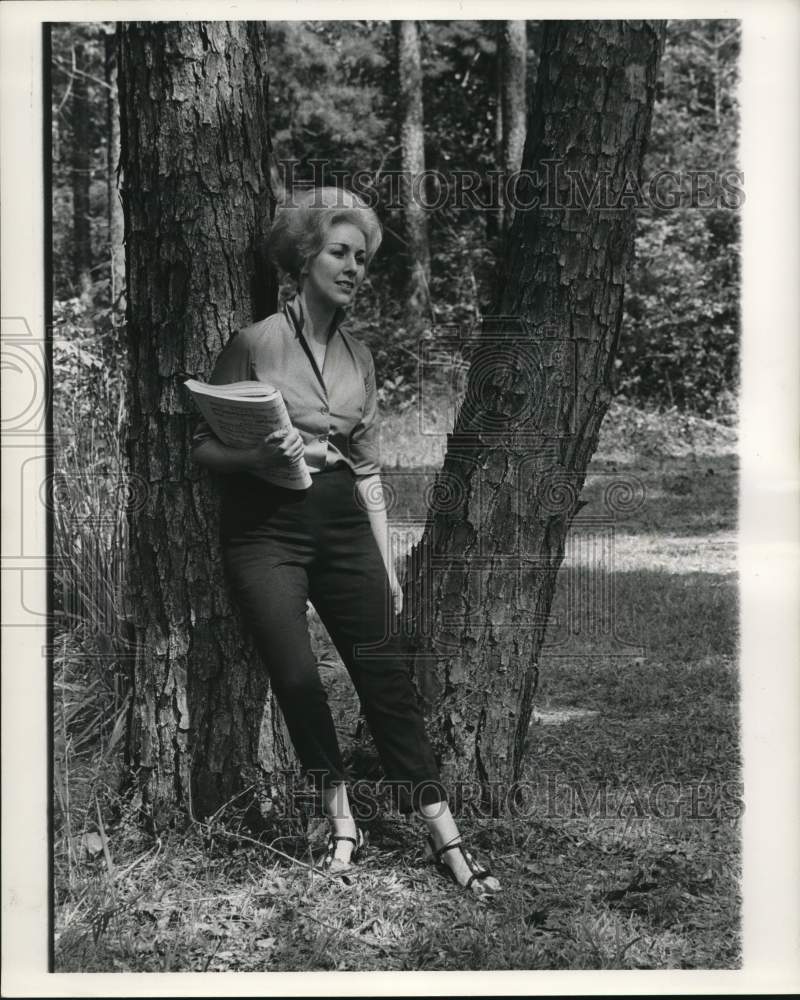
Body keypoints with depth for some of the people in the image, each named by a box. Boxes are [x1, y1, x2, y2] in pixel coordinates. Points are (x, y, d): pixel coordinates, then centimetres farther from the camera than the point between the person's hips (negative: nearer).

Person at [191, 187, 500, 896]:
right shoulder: (256, 343, -3)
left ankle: (447, 840, 0)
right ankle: (342, 823, 11)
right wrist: (257, 456, -22)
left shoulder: (360, 358, 12)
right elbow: (204, 446, -1)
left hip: (342, 522, 4)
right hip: (264, 526, -3)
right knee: (296, 675, -10)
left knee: (384, 670, -2)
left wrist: (386, 565, 13)